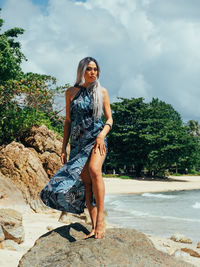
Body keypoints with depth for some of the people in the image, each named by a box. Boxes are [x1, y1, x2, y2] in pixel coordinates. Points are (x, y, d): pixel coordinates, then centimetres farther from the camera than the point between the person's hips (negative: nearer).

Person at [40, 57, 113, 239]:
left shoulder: (102, 92, 7)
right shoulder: (71, 92, 11)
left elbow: (109, 119, 7)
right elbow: (68, 121, 13)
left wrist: (102, 134, -13)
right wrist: (64, 148, 8)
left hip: (96, 138, -2)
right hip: (77, 142, 2)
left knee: (94, 170, -29)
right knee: (85, 182, -4)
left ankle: (101, 218, -26)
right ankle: (94, 226, 1)